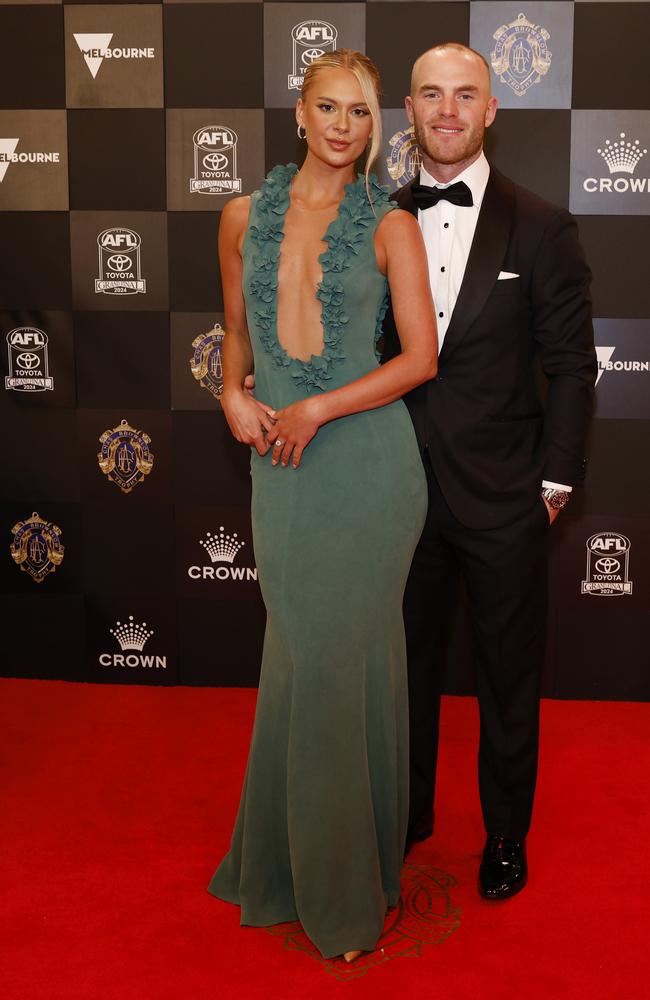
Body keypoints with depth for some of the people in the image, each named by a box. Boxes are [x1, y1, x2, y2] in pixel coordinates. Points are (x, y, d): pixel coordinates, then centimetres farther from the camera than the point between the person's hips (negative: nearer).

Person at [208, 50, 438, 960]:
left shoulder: (390, 225, 0)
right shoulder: (246, 217, 10)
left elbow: (421, 356, -4)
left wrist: (318, 408, -11)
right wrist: (234, 394, 0)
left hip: (367, 456, -2)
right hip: (281, 464, 3)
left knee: (342, 655, 3)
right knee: (300, 653, 9)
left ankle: (346, 890, 21)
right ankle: (288, 861, 29)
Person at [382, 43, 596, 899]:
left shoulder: (541, 229, -4)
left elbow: (571, 366, -3)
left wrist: (555, 482, -5)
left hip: (502, 498, -2)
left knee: (508, 674, 11)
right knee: (407, 661, 17)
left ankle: (506, 832, 31)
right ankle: (410, 809, 38)